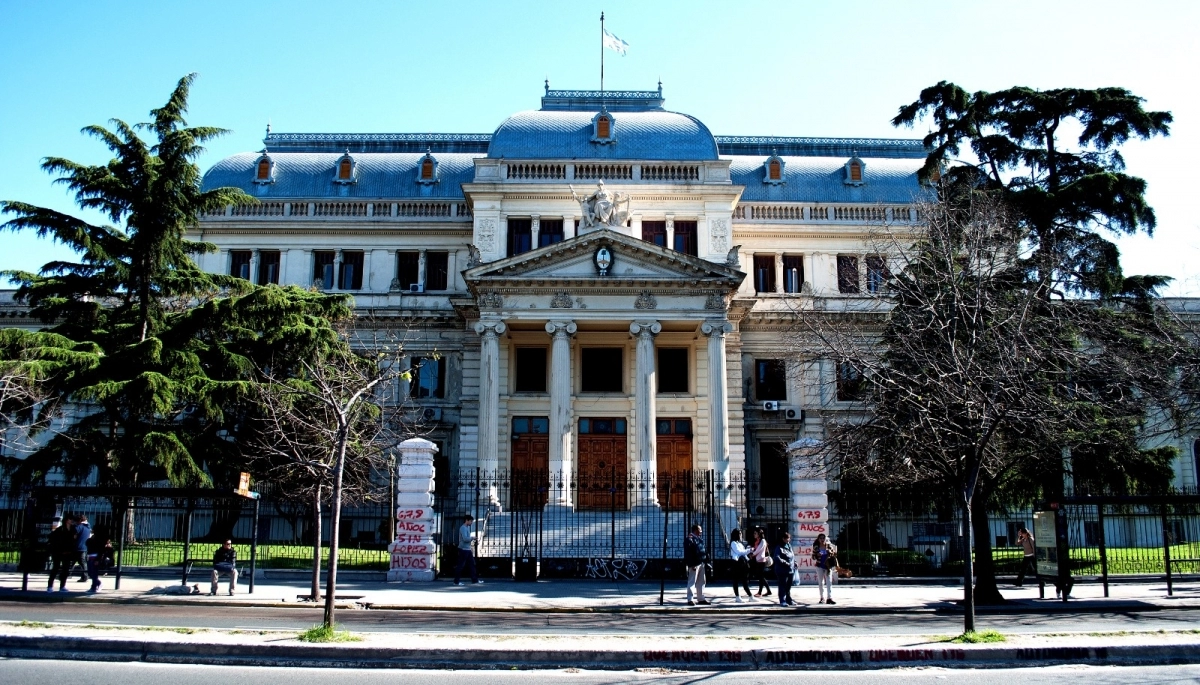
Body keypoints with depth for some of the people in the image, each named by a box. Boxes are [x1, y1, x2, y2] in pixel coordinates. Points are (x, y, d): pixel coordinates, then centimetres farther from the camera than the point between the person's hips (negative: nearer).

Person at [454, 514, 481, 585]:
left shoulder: (467, 528, 16)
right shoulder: (463, 528, -14)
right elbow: (465, 539, -24)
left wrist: (471, 547, 19)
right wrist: (472, 538, -10)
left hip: (468, 550, 9)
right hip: (463, 550, -9)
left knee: (472, 564, 8)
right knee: (460, 566, -3)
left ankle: (475, 580, 11)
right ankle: (456, 581, 4)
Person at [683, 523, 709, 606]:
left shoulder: (699, 539, 17)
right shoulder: (689, 539, -12)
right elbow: (688, 553, -18)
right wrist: (692, 565, -22)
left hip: (701, 563, 10)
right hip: (694, 564, -10)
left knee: (701, 582, 14)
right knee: (692, 582, -6)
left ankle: (701, 599, 22)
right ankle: (690, 600, -4)